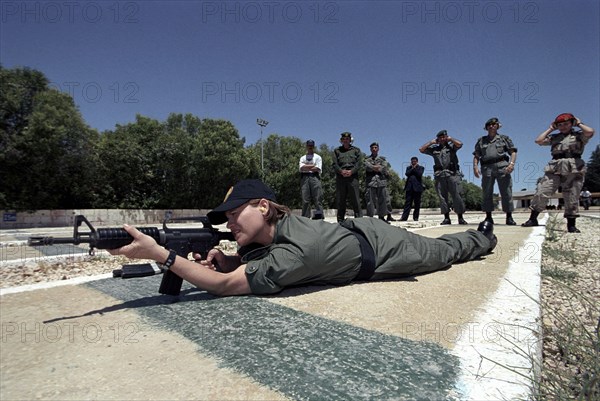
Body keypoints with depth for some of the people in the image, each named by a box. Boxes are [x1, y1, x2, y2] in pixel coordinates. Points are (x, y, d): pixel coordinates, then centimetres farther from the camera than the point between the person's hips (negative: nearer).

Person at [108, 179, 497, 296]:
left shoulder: (292, 252, -41)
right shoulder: (273, 229, -15)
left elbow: (225, 286, -39)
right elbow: (244, 264, -2)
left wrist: (159, 252, -42)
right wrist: (223, 260, -26)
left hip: (381, 245, -5)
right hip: (362, 229, 5)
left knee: (443, 252, 23)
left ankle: (484, 235, 52)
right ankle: (478, 235, 61)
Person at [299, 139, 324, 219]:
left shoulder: (318, 157, 15)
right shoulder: (302, 158, 23)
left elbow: (317, 169, -1)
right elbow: (301, 168, 3)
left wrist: (306, 167, 2)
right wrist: (313, 166, 0)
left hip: (315, 177, -2)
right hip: (304, 177, 2)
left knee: (317, 198, -9)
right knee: (305, 199, -4)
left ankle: (319, 215, -14)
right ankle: (305, 218, -4)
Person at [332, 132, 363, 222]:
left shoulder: (356, 150, 17)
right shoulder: (337, 151, 18)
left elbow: (359, 162, 5)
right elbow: (335, 164, 7)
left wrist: (351, 171, -11)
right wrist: (341, 171, -12)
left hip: (353, 176, -1)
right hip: (340, 177, 1)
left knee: (355, 199, -6)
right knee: (340, 200, 1)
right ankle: (340, 220, 6)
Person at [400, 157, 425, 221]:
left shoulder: (421, 168, 11)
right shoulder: (408, 168, 20)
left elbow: (419, 174, -8)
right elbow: (407, 174, 1)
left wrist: (415, 168, -1)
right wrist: (412, 168, -1)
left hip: (417, 187, -2)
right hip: (409, 187, 2)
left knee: (417, 203, 1)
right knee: (407, 202, -3)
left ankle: (416, 217, 8)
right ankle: (404, 217, -7)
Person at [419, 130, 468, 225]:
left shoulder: (451, 146, 13)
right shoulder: (434, 149, 18)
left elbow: (460, 144, -8)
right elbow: (421, 149, 13)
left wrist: (450, 139, 8)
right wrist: (432, 142, 15)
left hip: (452, 174, -2)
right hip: (439, 175, 2)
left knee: (456, 196, -7)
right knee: (442, 197, 0)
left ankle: (460, 218, -4)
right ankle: (446, 218, 4)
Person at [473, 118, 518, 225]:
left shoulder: (504, 138, 17)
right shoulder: (481, 141, 21)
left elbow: (513, 152, 9)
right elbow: (476, 156, 14)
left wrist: (511, 163, -9)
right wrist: (475, 166, -3)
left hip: (502, 167, -1)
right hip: (487, 168, 1)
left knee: (506, 192, -5)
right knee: (487, 193, -1)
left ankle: (509, 217, -2)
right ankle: (488, 218, 4)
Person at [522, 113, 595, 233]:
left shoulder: (579, 135, 14)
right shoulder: (554, 137, 22)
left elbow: (590, 132, -6)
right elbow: (538, 140, 11)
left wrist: (579, 123, 10)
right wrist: (550, 129, 19)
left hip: (573, 169, -1)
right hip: (555, 168, 2)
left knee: (572, 197, 1)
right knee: (541, 192, -10)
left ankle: (571, 224, 9)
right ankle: (533, 219, -5)